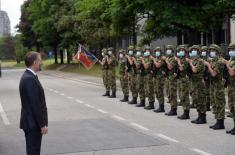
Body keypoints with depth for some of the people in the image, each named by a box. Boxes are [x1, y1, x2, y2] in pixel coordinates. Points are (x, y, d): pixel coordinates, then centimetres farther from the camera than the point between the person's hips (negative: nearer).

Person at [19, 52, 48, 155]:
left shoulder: (28, 76, 11)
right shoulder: (30, 79, -22)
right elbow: (35, 104, -23)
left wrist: (42, 122, 18)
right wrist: (43, 124, -19)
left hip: (32, 121, 10)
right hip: (33, 123, -10)